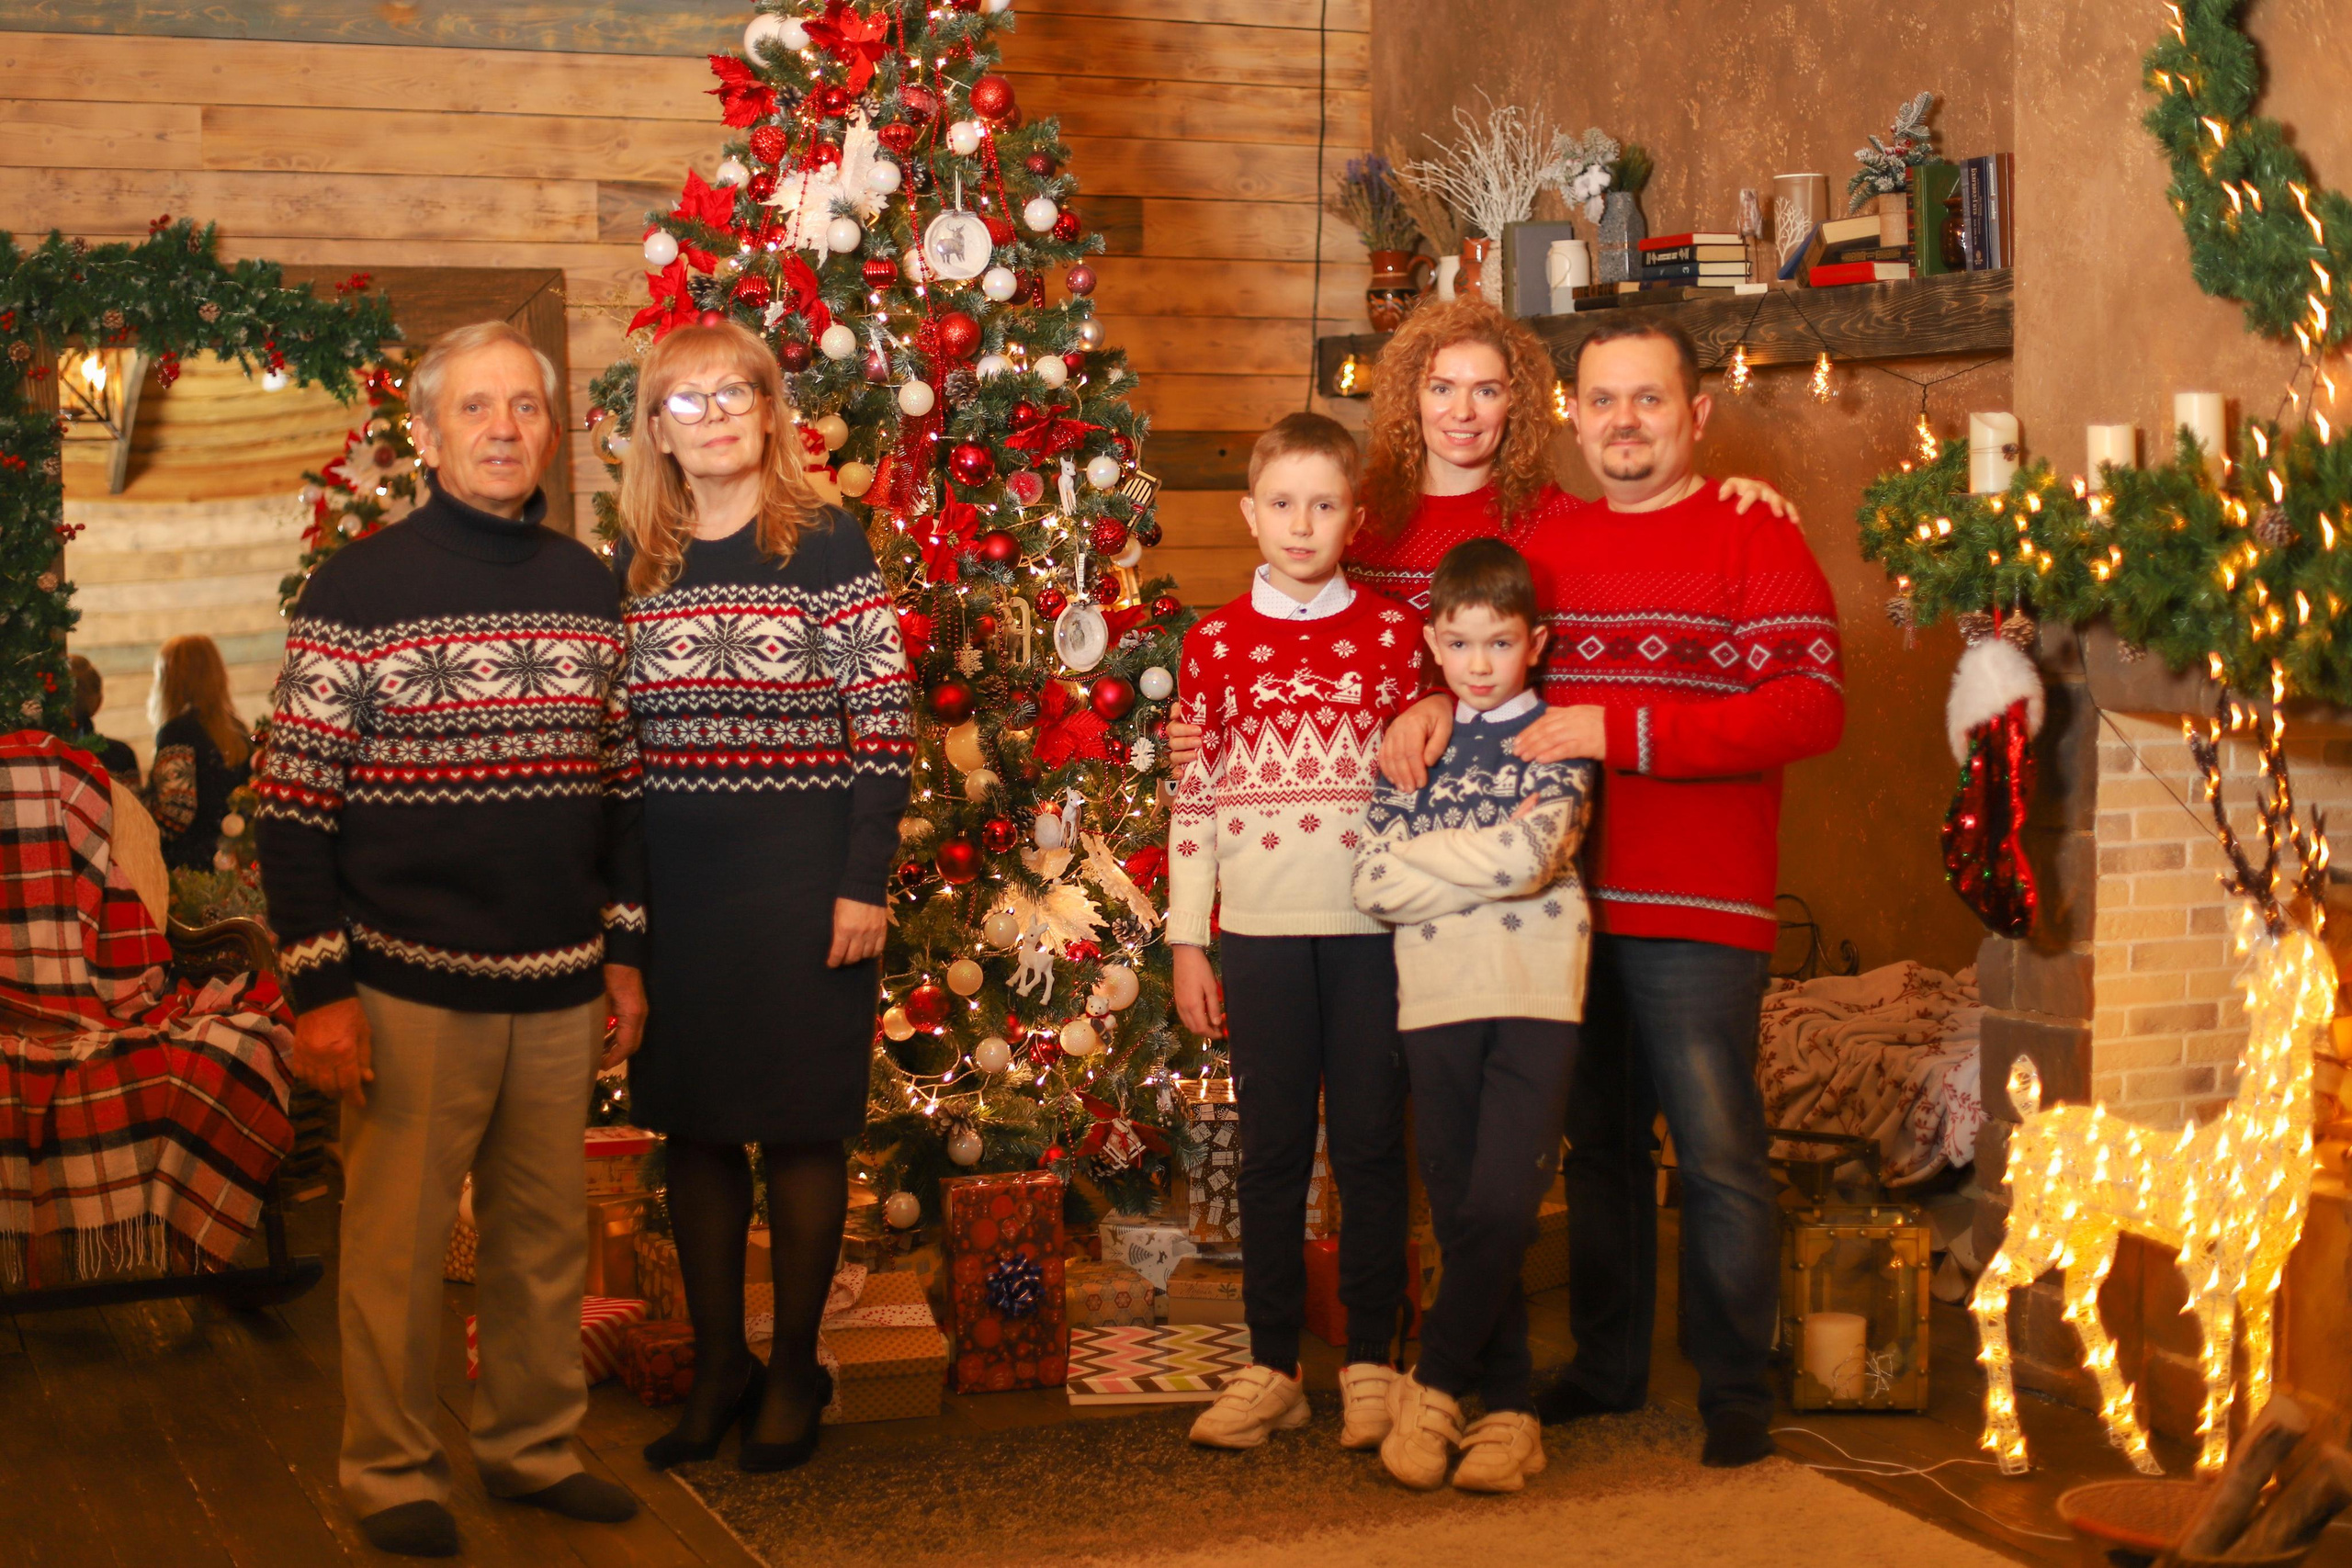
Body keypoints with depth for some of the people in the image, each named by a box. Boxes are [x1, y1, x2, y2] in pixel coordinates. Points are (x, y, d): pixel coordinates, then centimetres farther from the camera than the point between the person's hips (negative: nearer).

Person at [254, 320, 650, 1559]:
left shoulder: (588, 586, 9)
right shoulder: (359, 589, -6)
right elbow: (293, 802, -7)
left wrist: (624, 953, 13)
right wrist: (318, 988, -11)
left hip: (560, 989, 5)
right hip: (411, 983, -4)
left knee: (547, 1234, 12)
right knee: (398, 1240, 4)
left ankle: (534, 1446, 27)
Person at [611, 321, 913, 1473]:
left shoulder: (827, 546, -5)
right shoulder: (636, 565, 9)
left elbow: (883, 720, -7)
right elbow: (615, 738, 13)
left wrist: (863, 882, -11)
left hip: (801, 873, -4)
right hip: (671, 879, 4)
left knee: (799, 1124, 4)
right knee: (694, 1126, 10)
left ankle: (794, 1370, 18)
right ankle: (716, 1366, 22)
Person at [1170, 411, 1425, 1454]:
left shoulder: (1395, 636, 4)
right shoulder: (1216, 645, 5)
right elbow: (1192, 800, 6)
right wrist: (1187, 945, 4)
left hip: (1375, 927, -1)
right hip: (1258, 933, 1)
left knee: (1371, 1143, 4)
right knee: (1272, 1150, 6)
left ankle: (1371, 1362, 15)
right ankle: (1272, 1367, 15)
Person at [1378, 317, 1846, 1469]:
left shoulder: (1753, 539, -3)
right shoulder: (1542, 540, 14)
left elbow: (1812, 706, -14)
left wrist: (1623, 732, -18)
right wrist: (1433, 705, -1)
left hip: (1695, 911, -5)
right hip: (1557, 900, 5)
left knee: (1717, 1156, -2)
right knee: (1597, 1144, 15)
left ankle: (1736, 1387, 10)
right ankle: (1606, 1365, 27)